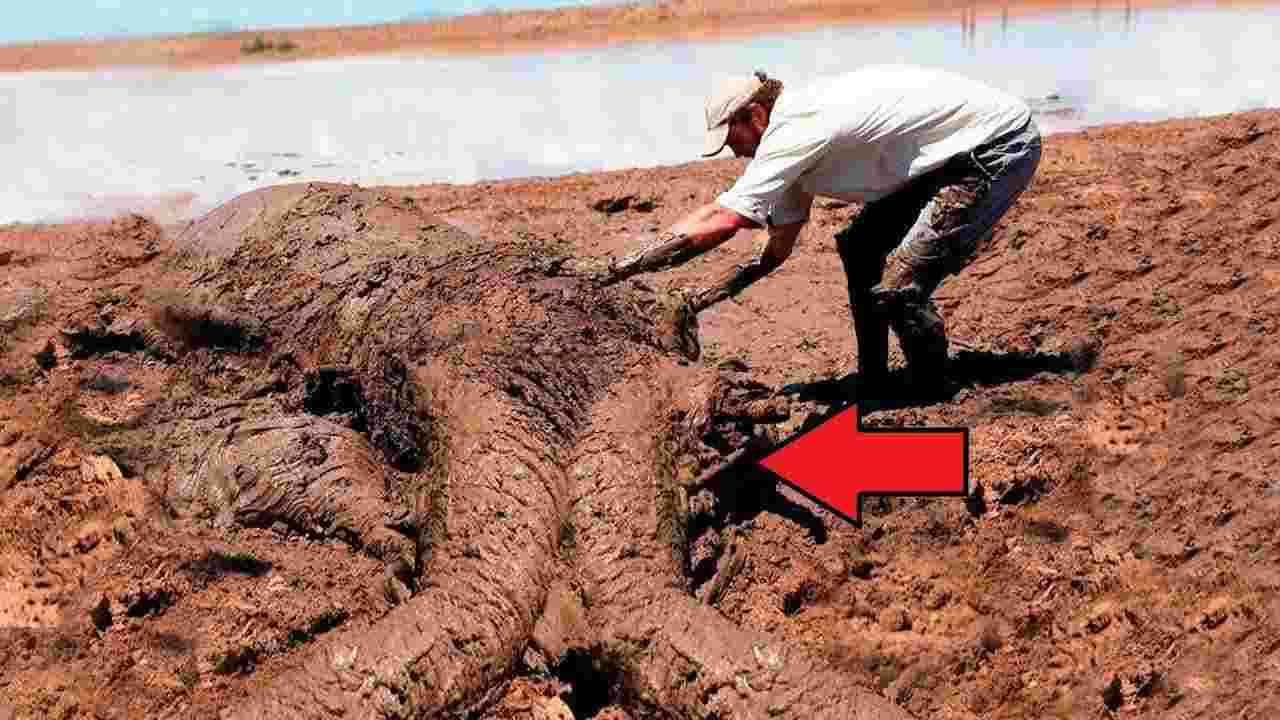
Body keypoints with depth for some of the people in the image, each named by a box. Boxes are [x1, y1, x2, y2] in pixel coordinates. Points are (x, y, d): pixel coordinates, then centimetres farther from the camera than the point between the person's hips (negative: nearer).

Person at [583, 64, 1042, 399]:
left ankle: (932, 401, 5)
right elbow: (781, 242, 12)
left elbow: (722, 220, -29)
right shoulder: (795, 133, 5)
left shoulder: (795, 129, -25)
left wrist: (631, 263, -24)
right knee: (861, 248, 19)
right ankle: (872, 385, 28)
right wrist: (713, 292, 7)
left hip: (1002, 143, -10)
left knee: (898, 285, -18)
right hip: (957, 150, 11)